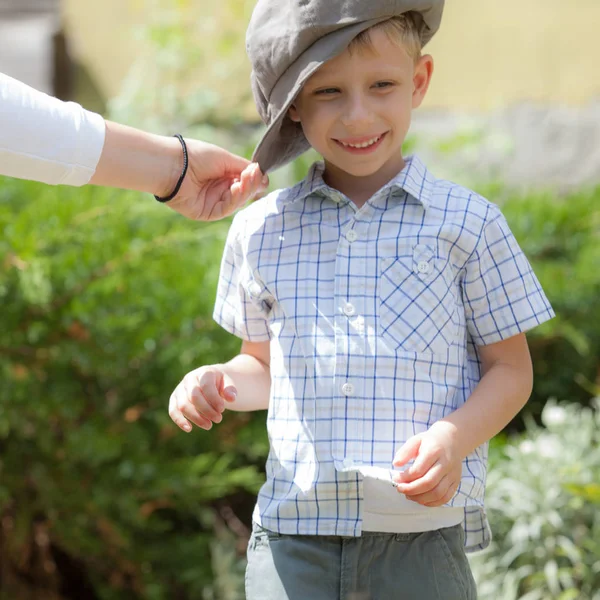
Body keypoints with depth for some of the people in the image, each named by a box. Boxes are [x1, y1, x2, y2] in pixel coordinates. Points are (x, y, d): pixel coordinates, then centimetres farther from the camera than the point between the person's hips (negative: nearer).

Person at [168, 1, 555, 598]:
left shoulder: (467, 224, 1)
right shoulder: (260, 231, 9)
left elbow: (509, 368, 5)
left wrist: (453, 439, -12)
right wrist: (219, 382, 1)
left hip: (421, 532, -2)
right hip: (293, 534, 2)